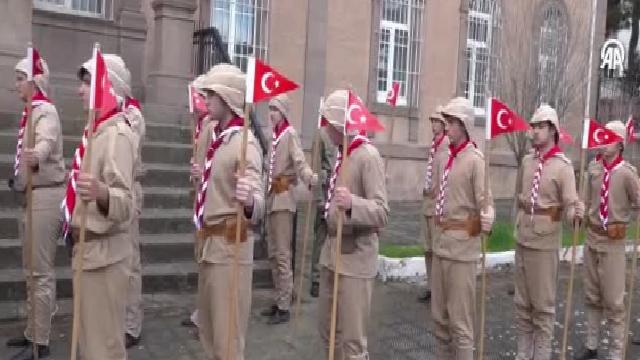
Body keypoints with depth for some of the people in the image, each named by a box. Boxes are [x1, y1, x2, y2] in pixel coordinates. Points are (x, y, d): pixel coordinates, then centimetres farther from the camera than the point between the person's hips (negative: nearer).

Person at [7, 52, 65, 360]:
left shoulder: (46, 110, -14)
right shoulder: (31, 111, 16)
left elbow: (46, 141, -35)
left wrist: (36, 156, -56)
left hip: (44, 196, -10)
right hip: (31, 195, 10)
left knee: (41, 272, -4)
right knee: (31, 271, 18)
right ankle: (32, 331, 30)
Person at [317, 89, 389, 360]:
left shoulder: (368, 155, -16)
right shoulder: (342, 153, 10)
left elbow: (382, 213, -26)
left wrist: (352, 203, -40)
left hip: (355, 256, -9)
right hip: (332, 251, 9)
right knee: (328, 331, 19)